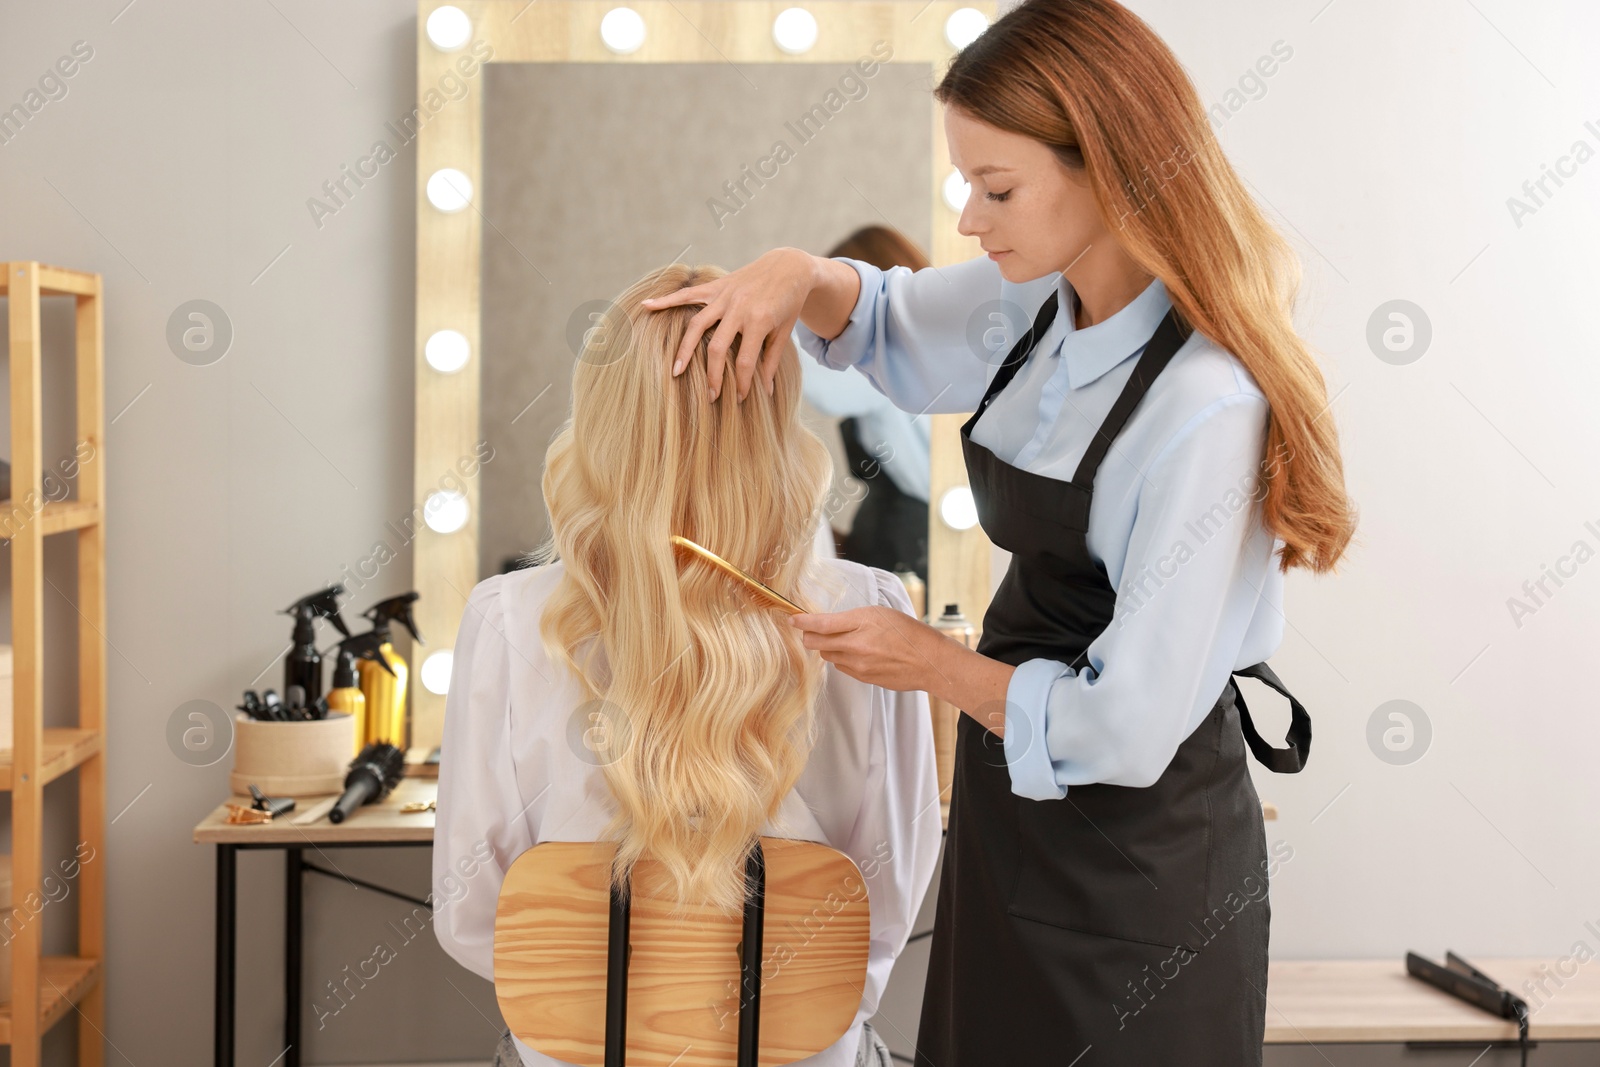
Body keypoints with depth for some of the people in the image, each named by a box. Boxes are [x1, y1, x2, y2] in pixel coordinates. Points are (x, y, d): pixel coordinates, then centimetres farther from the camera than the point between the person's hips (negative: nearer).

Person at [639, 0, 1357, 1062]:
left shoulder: (1207, 411, -27)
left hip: (1140, 867, -8)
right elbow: (893, 322, 19)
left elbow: (1129, 733, -25)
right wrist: (800, 276, -3)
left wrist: (934, 663, -11)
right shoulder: (1038, 300, -2)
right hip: (1013, 816, 8)